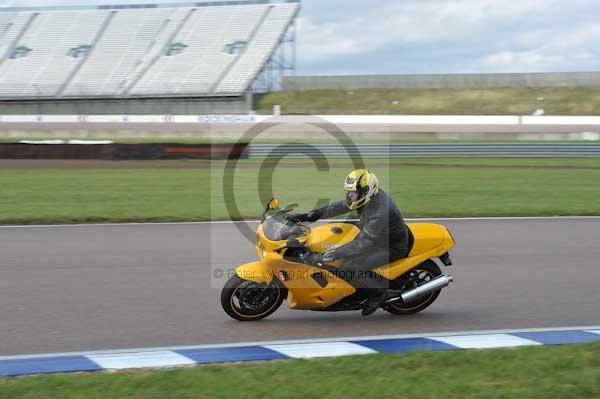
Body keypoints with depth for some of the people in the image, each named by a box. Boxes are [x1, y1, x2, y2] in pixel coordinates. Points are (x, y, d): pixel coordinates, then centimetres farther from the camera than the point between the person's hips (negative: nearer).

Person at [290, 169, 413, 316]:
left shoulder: (379, 213, -38)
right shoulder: (368, 195, -12)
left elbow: (361, 244, -38)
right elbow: (340, 206, -1)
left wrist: (327, 256, -39)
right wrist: (310, 215, -7)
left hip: (391, 247, -9)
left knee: (348, 270, -21)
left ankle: (379, 292, 1)